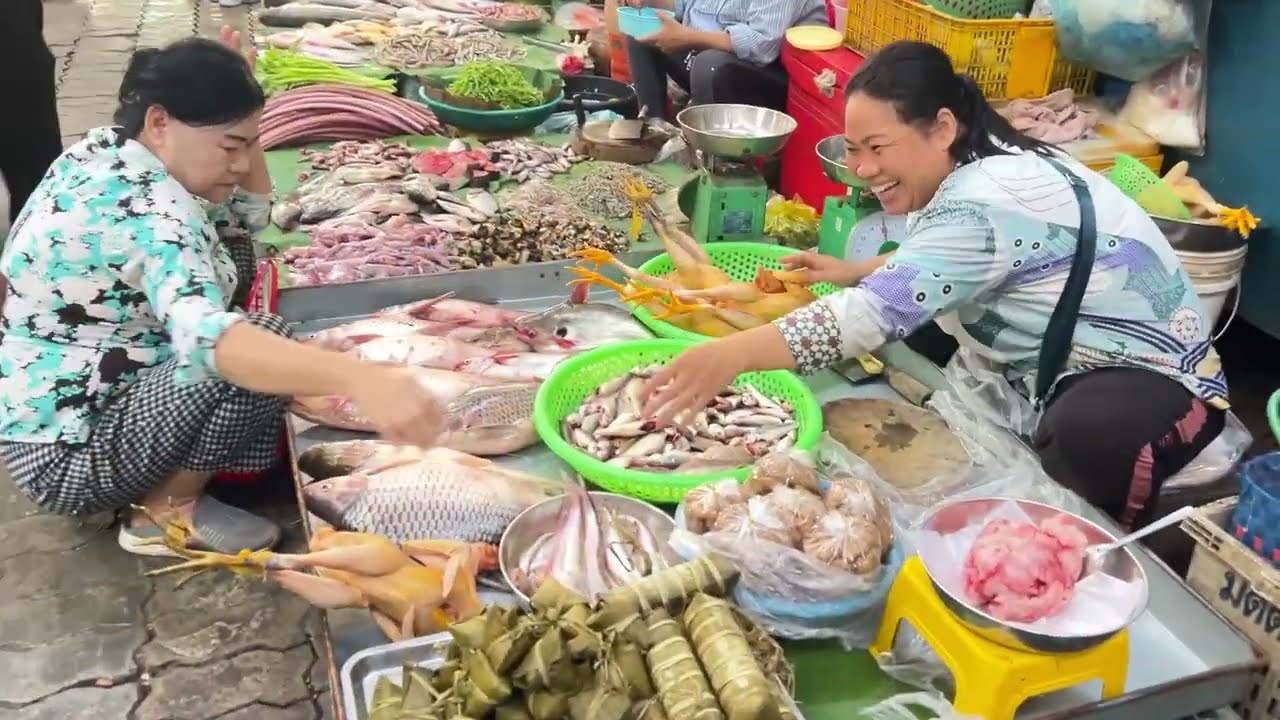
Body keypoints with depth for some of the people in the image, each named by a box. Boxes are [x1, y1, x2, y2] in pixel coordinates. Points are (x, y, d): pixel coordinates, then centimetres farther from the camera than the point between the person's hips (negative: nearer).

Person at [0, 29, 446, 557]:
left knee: (230, 252, 8)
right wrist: (359, 380, -63)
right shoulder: (148, 213, -30)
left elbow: (249, 212, 12)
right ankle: (166, 512, -4)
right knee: (259, 345, -28)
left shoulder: (105, 149, 0)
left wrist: (234, 116, -3)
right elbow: (206, 337, -50)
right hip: (66, 457, -10)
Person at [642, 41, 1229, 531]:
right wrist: (853, 271, 4)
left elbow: (882, 311, -41)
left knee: (1088, 437, -40)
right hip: (1074, 365, 10)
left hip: (1153, 378, -10)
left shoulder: (984, 203, -30)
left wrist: (735, 353, -48)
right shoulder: (983, 163, -1)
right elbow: (927, 269, 18)